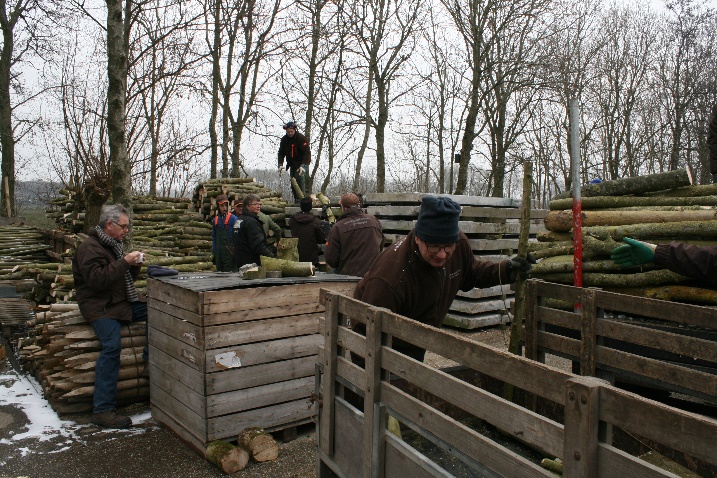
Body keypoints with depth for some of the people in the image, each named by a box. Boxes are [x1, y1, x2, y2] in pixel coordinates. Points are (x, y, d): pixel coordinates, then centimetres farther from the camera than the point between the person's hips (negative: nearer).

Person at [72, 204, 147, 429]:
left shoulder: (115, 244, 19)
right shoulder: (89, 247, -8)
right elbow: (97, 280, -22)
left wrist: (135, 264, 3)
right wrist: (124, 262, -20)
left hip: (123, 301, 8)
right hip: (100, 306, -8)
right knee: (112, 346, -27)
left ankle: (150, 359, 0)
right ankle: (103, 410, -24)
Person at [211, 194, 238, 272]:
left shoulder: (233, 218, -5)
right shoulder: (215, 220, 12)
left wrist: (236, 253, -10)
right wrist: (213, 254, 15)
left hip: (230, 253, -6)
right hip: (219, 255, 6)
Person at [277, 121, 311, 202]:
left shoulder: (301, 138, -16)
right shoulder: (284, 139, 1)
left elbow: (307, 153, -22)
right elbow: (281, 153, 3)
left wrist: (303, 165, -32)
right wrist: (280, 165, -12)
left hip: (303, 162, -6)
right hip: (292, 163, 6)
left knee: (300, 177, -25)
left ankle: (302, 198, -23)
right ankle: (296, 200, 14)